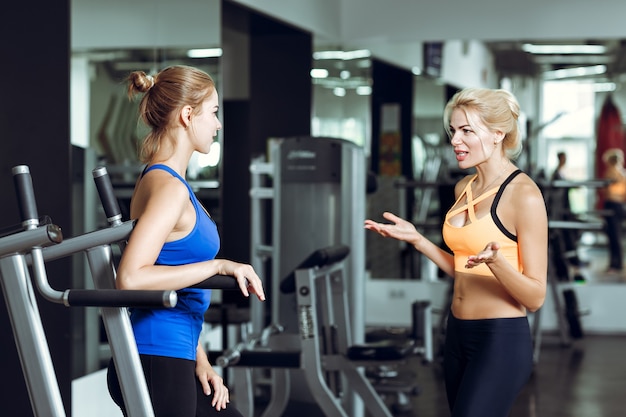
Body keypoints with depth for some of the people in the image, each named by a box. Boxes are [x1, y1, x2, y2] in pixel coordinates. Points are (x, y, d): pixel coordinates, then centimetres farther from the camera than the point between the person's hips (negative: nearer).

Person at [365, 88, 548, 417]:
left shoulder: (523, 195, -14)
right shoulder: (464, 188, 9)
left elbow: (535, 297, -15)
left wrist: (495, 261, -31)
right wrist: (416, 239, 8)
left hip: (501, 340, -8)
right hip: (458, 333, 8)